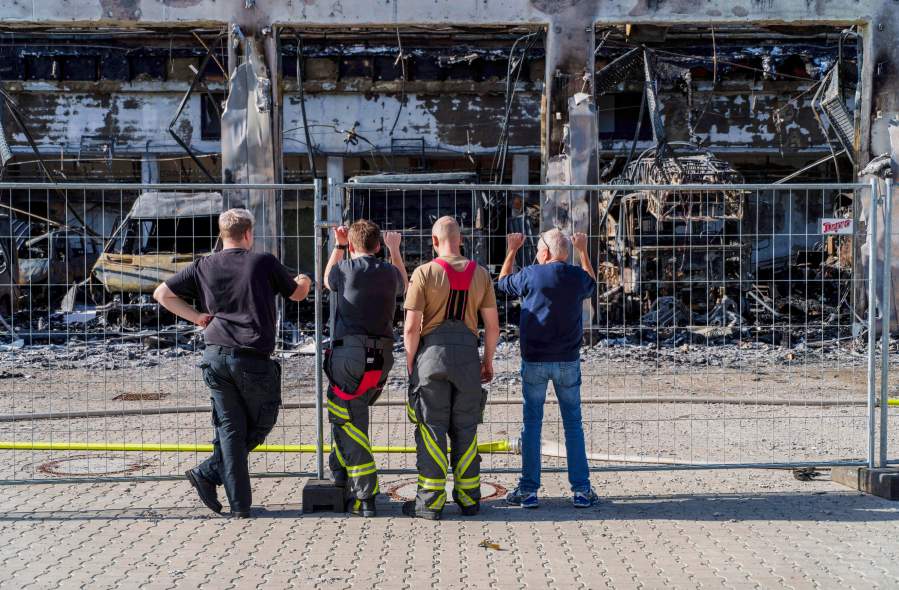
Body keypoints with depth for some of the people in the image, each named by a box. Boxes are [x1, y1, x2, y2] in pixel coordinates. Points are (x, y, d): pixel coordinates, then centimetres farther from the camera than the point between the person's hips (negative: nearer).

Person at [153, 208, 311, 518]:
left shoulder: (204, 267, 9)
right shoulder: (264, 262, 0)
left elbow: (161, 293, 11)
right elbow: (297, 293, 15)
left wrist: (196, 316, 12)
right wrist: (304, 281, 38)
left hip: (215, 356, 4)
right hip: (253, 359, -4)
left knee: (230, 428, 9)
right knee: (260, 425, 14)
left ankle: (239, 504, 6)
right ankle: (207, 473, 9)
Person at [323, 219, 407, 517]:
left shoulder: (346, 269, -3)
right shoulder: (389, 272, 8)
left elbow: (327, 281, 22)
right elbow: (403, 284, 35)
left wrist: (338, 246, 34)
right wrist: (395, 249, 46)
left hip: (350, 353, -5)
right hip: (382, 357, 5)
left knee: (351, 423, -1)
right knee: (350, 416, 25)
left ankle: (365, 497, -3)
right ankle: (340, 470, 35)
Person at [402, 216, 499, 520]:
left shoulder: (424, 273, -5)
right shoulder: (480, 274, 6)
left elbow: (411, 327, -8)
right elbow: (493, 326, 6)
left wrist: (410, 364, 2)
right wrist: (488, 361, 17)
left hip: (433, 350, -3)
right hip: (468, 352, 3)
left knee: (432, 429, 3)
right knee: (465, 430, 12)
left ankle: (430, 500, 6)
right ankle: (469, 498, 18)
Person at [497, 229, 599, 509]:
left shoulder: (531, 275, -8)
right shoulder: (577, 276, -1)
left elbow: (502, 283, 12)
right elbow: (592, 284, 25)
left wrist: (512, 250, 24)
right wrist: (583, 251, 34)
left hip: (534, 361, -2)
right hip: (568, 360, 2)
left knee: (532, 423, 5)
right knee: (573, 424, 9)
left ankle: (528, 490, 7)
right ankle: (581, 490, 9)